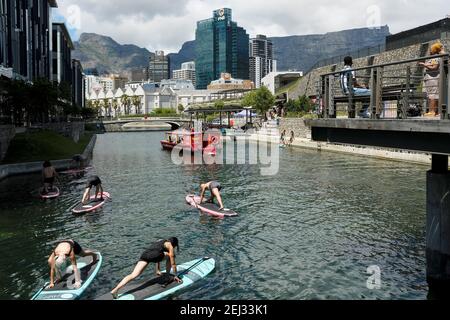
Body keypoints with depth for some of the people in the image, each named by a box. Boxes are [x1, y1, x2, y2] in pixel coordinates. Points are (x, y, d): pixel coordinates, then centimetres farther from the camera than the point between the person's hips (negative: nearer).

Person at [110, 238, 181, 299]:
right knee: (170, 256, 23)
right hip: (154, 256, -5)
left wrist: (158, 271, 55)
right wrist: (175, 276, 29)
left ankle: (115, 290, -25)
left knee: (133, 275, -9)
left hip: (144, 255, 5)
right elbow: (173, 263, 20)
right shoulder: (170, 246, 19)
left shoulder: (159, 241, 38)